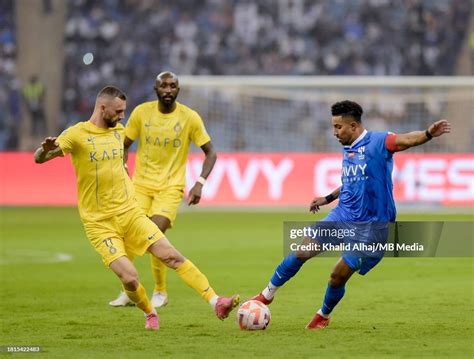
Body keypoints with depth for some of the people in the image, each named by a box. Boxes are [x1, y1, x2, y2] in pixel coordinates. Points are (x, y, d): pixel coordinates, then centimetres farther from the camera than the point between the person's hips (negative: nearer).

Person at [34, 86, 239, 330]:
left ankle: (216, 302, -6)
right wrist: (46, 149, -38)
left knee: (172, 256, -6)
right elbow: (39, 158, -18)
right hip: (99, 223, -5)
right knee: (130, 278, -17)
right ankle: (150, 314, 12)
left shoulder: (118, 130, 10)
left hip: (130, 212, 5)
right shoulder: (77, 134, -9)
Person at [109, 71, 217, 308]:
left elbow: (210, 153, -1)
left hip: (171, 186, -3)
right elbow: (125, 146, 8)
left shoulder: (190, 117, -8)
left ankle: (160, 292, 1)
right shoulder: (142, 112, -3)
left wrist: (199, 183, -13)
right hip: (141, 184, 3)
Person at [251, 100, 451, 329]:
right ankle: (267, 294, 15)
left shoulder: (377, 143, -13)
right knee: (302, 252, -3)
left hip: (369, 226, -6)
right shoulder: (347, 149, 11)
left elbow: (406, 140, -31)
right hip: (342, 216, 7)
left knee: (338, 276, -3)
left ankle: (323, 316, 25)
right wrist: (328, 198, 29)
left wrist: (428, 134, -49)